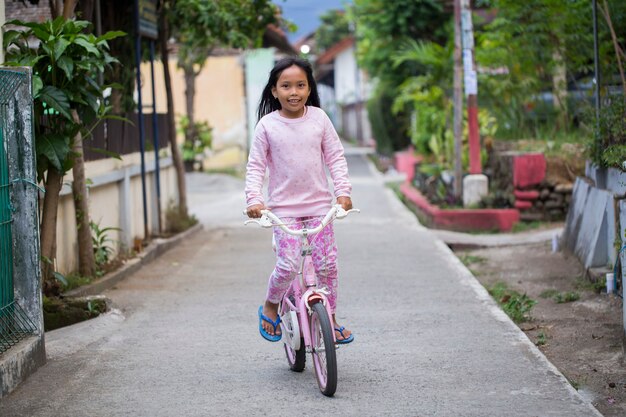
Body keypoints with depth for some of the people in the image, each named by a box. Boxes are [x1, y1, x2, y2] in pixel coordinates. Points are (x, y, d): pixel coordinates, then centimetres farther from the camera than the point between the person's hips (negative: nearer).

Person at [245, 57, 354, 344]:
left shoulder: (319, 118, 0)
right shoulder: (267, 125, -4)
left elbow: (335, 156, 5)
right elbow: (255, 166, -1)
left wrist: (343, 190, -6)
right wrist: (254, 199, -15)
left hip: (319, 204, 2)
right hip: (283, 208, -2)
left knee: (327, 264, -1)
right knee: (288, 266, -14)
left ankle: (331, 320, 15)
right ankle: (270, 307, 13)